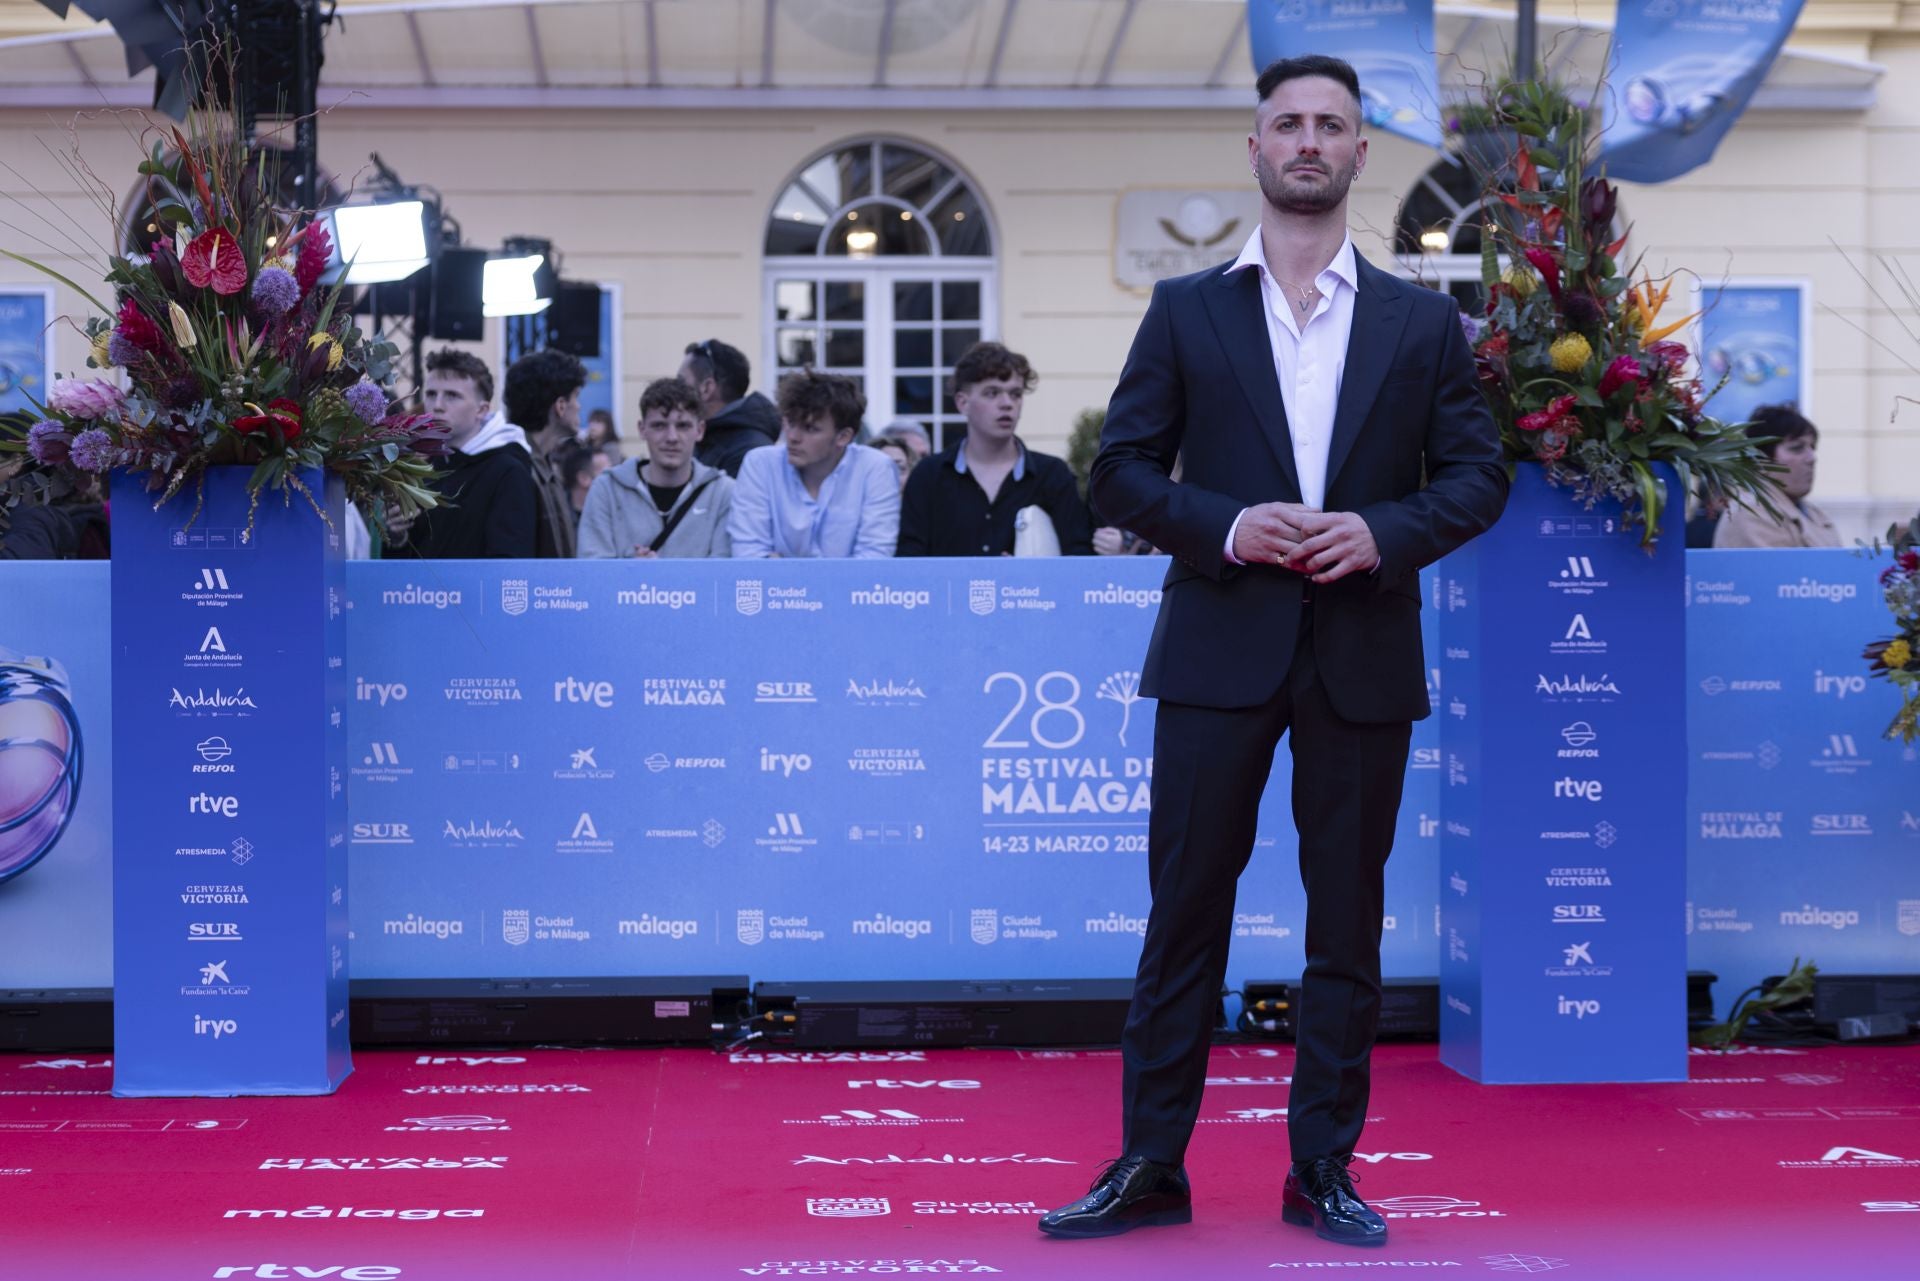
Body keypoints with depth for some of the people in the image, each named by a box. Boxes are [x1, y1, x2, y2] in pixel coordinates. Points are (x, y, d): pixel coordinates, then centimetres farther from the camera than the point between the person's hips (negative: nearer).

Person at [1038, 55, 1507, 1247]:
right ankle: (1151, 1167, 11)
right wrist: (1226, 526, -14)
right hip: (1221, 649, -1)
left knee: (1347, 921, 7)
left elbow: (1478, 474, 6)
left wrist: (1383, 534, -12)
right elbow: (1122, 469, 3)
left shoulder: (1424, 321, 8)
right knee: (1185, 912, 2)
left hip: (1365, 655, 1)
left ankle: (1323, 1171, 17)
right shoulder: (1186, 310, 6)